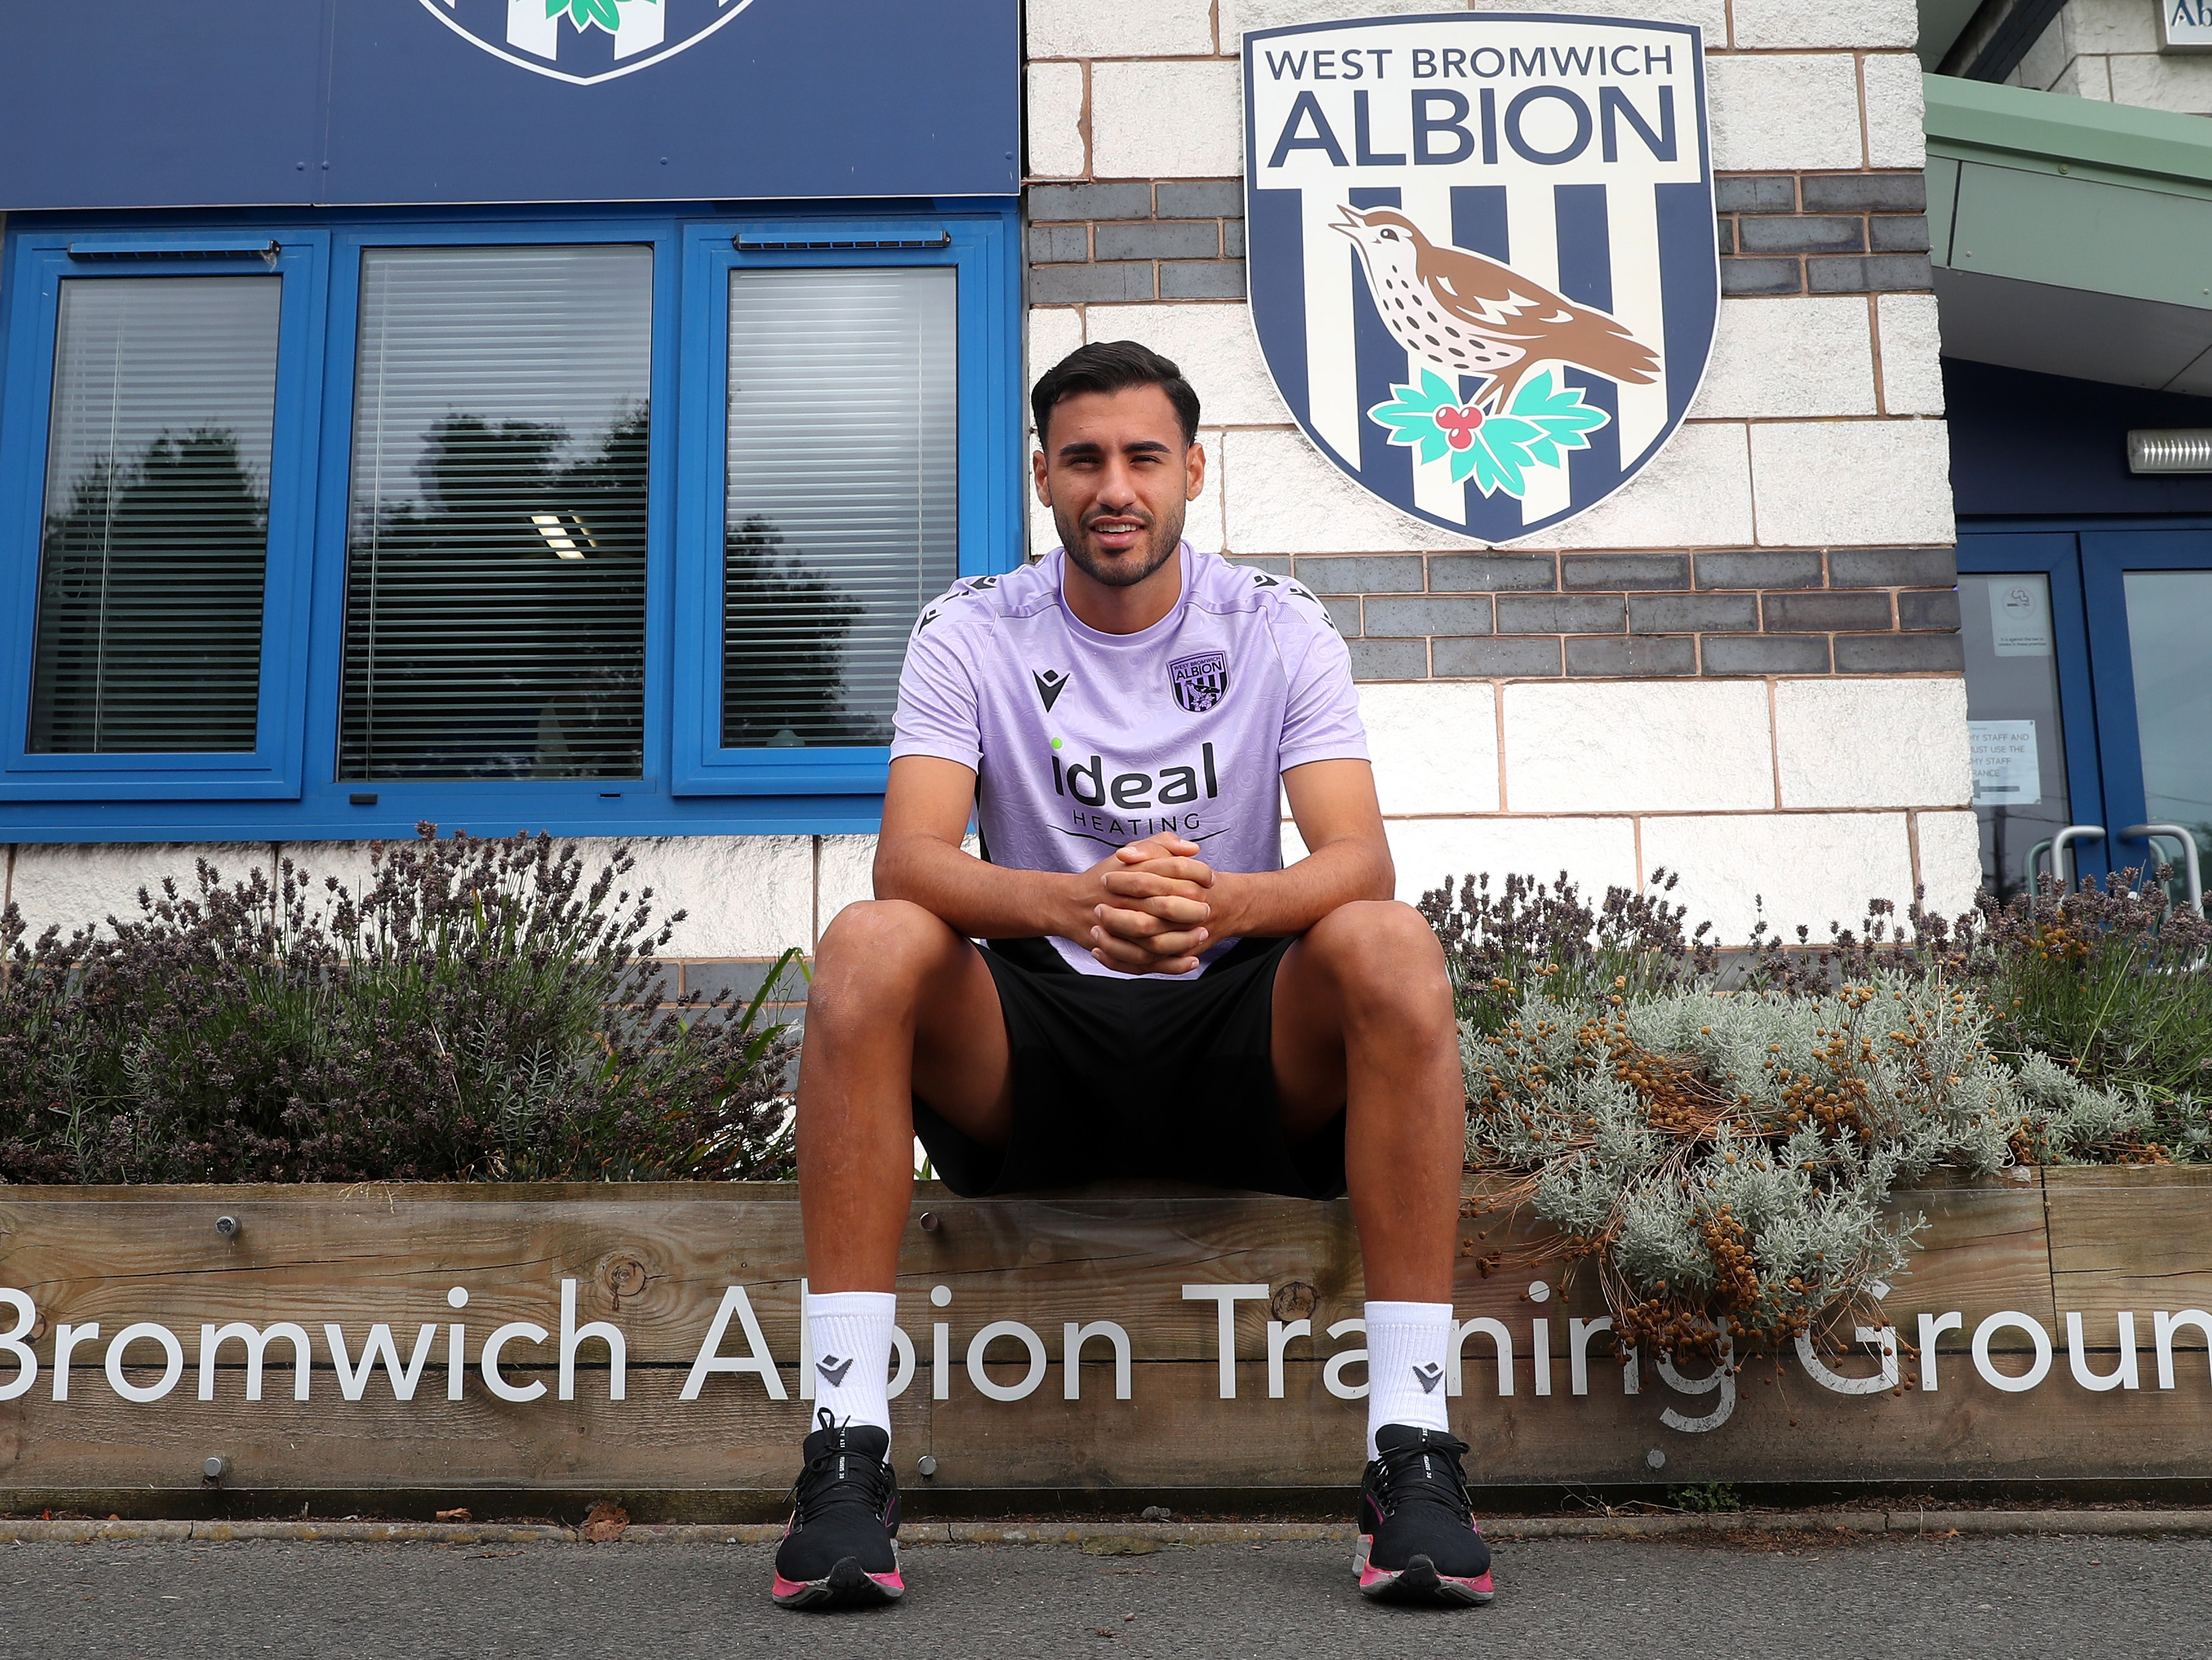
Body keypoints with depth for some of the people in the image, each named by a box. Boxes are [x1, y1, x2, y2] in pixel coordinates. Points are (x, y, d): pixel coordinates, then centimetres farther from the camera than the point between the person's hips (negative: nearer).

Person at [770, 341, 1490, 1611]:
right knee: (868, 946, -29)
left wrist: (1222, 904, -37)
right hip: (1030, 1050, 0)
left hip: (1243, 1040, 0)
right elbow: (910, 858, -15)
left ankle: (1415, 1445, -27)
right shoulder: (972, 635, 0)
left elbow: (1361, 857, -13)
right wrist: (1076, 905, -37)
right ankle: (848, 1442, -28)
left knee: (1391, 946, -30)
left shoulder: (1281, 631, 1)